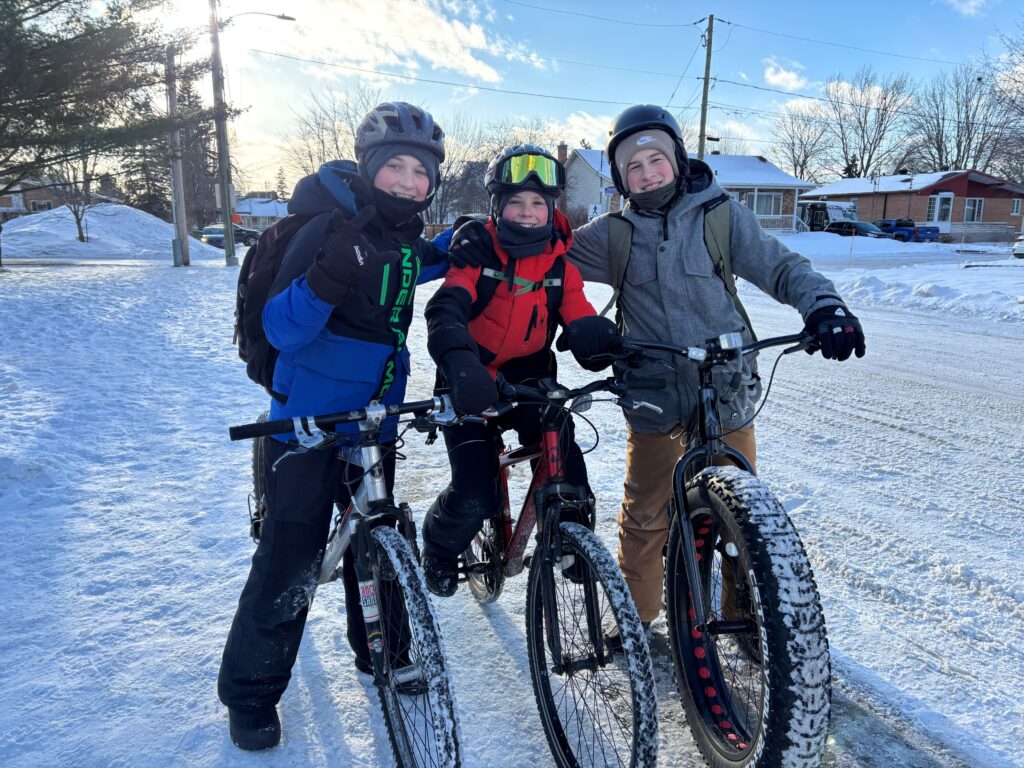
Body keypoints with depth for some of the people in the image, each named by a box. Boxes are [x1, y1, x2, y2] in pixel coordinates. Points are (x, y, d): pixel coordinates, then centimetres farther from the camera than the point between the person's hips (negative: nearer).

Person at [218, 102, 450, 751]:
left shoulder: (408, 240, 7)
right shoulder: (330, 228, -15)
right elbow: (282, 329, -22)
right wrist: (326, 278, -39)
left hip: (375, 415, 7)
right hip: (311, 417, -6)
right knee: (291, 556, -3)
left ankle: (380, 651, 38)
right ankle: (251, 692, 16)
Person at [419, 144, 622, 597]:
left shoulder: (559, 264, 2)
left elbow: (583, 325, -6)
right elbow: (446, 310, -25)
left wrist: (614, 348, -30)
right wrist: (461, 366, -45)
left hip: (531, 383, 3)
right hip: (474, 389, -3)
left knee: (570, 481, -11)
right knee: (474, 498, -13)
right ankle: (439, 550, 22)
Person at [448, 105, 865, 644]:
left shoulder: (721, 215, 1)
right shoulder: (614, 235, 4)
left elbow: (780, 266, 1)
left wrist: (823, 304, -18)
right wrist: (483, 237, -6)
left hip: (725, 393, 0)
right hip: (653, 399, 1)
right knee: (644, 516, 9)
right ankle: (636, 615, 29)